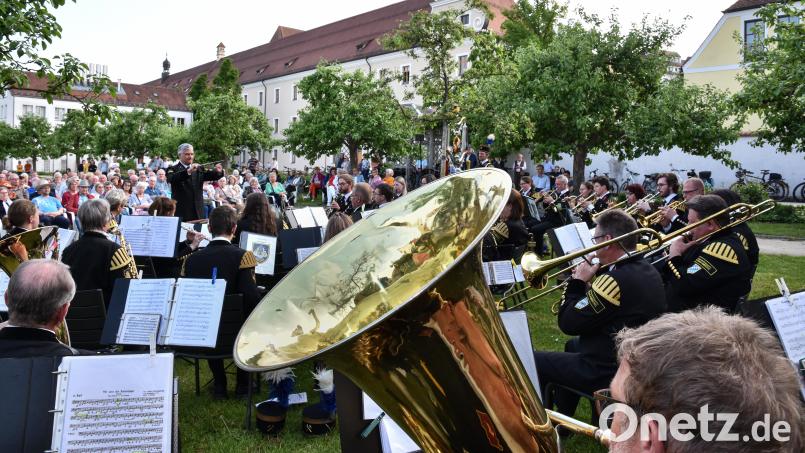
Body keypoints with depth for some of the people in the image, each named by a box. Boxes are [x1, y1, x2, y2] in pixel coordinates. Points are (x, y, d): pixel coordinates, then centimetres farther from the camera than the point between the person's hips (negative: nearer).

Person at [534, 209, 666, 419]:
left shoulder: (617, 278, -29)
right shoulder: (647, 271, 1)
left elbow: (568, 324, -23)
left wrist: (578, 282, -11)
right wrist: (590, 282, 2)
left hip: (608, 372, -10)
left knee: (535, 362, 3)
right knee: (573, 346, 33)